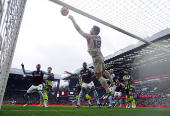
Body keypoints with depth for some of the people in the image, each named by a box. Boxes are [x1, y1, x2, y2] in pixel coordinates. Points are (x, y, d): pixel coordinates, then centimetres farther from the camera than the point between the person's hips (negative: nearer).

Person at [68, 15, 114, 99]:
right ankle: (112, 82, 45)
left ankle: (108, 92, 2)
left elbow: (79, 30, -7)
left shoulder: (89, 36, -11)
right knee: (103, 71, 30)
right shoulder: (99, 38, 10)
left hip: (96, 58, -8)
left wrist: (72, 20, 0)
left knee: (99, 76, -2)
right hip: (101, 56, 9)